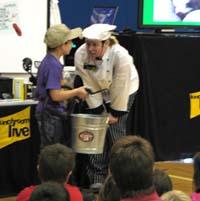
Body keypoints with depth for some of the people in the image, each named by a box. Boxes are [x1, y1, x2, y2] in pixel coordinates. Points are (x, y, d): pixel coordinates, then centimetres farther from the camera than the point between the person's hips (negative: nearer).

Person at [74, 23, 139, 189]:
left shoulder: (120, 56, -37)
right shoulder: (81, 55, -28)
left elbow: (120, 88, -27)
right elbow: (90, 85, -19)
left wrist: (115, 113, -19)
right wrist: (99, 111, -16)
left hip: (123, 90, -3)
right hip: (99, 91, 3)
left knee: (115, 131, -9)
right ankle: (97, 178, 3)